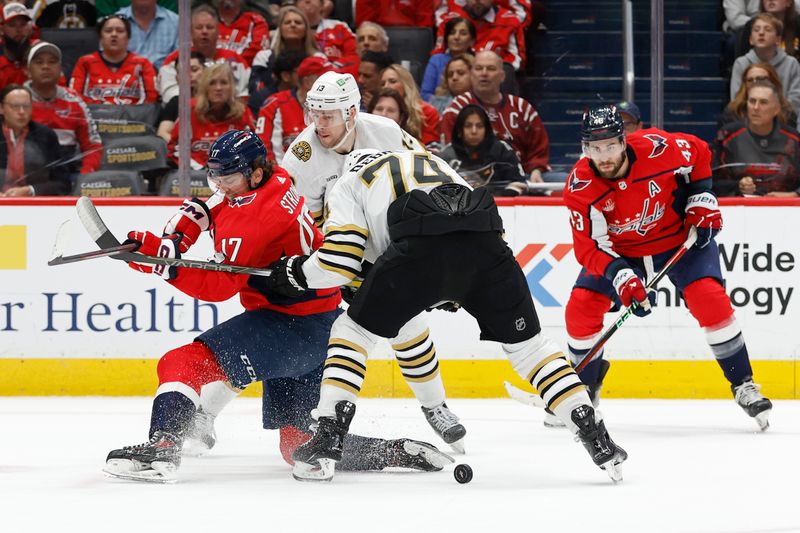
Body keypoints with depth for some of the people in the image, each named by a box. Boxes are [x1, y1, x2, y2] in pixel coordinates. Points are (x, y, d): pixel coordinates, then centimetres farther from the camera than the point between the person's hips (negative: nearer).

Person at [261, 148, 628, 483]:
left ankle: (327, 443, 7)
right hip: (486, 244, 4)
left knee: (352, 332, 17)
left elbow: (337, 264, 15)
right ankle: (596, 439, 14)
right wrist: (455, 292, 42)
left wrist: (292, 273, 33)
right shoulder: (435, 163, 44)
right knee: (525, 342, 20)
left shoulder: (348, 184, 29)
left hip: (420, 249, -4)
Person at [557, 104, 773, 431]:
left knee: (709, 299, -21)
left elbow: (699, 153, -5)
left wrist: (702, 202, -8)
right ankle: (585, 388, 13)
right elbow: (589, 247, -25)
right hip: (618, 249, 2)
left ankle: (743, 385, -7)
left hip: (680, 236, -2)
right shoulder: (579, 187, -25)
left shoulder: (658, 148, -28)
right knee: (581, 306, -12)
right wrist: (620, 276, -40)